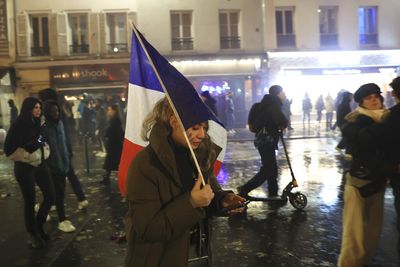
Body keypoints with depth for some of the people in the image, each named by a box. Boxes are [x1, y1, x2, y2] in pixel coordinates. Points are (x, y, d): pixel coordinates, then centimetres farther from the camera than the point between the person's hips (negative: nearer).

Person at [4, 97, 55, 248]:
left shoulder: (37, 124, 5)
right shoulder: (18, 125, -13)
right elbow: (9, 150, -16)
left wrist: (44, 148, 6)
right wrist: (30, 147, -24)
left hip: (40, 165, 6)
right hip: (24, 168, -6)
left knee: (50, 197, 5)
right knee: (30, 201, 3)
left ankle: (39, 226, 28)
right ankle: (32, 233, 24)